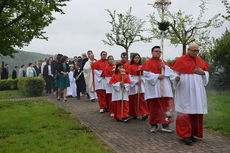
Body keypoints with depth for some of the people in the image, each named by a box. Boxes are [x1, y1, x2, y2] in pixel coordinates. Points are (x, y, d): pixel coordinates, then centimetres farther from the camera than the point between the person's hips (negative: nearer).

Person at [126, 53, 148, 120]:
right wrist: (136, 82, -14)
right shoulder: (130, 67, 1)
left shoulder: (141, 66, 11)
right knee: (133, 100, 3)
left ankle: (144, 113, -9)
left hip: (141, 85, 2)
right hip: (133, 85, -2)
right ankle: (134, 114, 14)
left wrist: (141, 79, -9)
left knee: (142, 99, -7)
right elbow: (129, 77, -5)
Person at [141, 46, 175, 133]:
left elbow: (171, 72, 7)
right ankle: (153, 125, 12)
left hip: (164, 89, 4)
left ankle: (165, 125, 1)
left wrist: (164, 67, -9)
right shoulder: (148, 63, 4)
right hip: (153, 88, -3)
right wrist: (157, 76, -15)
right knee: (153, 106, 0)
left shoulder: (163, 63, 16)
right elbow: (146, 74, -9)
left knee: (165, 106, -3)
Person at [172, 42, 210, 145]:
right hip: (185, 91, -5)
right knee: (185, 112, -8)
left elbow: (207, 73, 17)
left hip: (197, 91, 5)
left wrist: (202, 72, -4)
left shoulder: (200, 61, 12)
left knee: (196, 112, 5)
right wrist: (176, 78, -20)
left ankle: (192, 133, 15)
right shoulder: (180, 61, -1)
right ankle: (185, 135, -2)